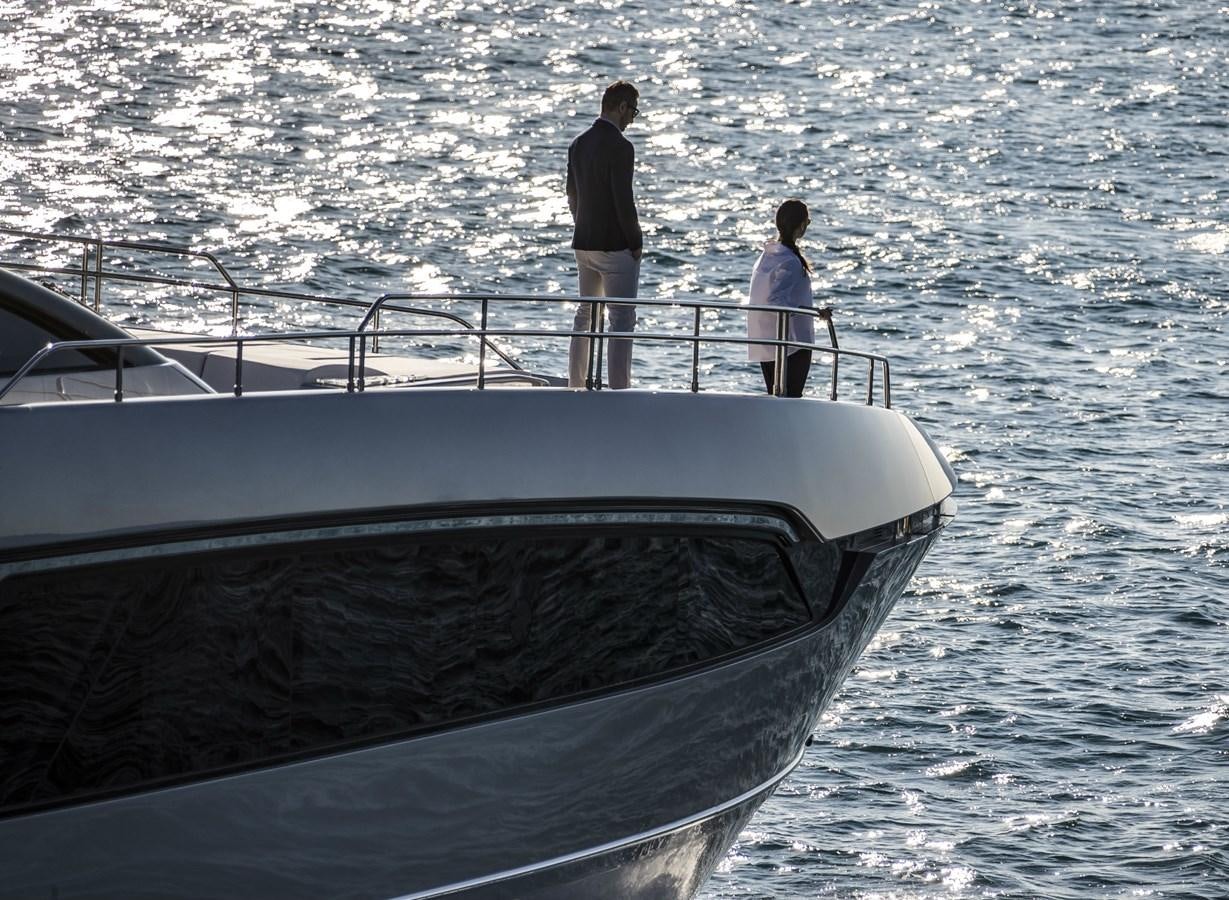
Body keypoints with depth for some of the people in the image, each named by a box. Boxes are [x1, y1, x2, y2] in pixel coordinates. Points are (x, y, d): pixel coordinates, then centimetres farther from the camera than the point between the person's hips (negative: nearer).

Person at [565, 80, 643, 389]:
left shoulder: (578, 144, 8)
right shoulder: (620, 147, -17)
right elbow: (623, 201, -19)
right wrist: (636, 242, -9)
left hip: (584, 244, 8)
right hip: (615, 247, -8)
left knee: (585, 315, 16)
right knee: (622, 319, -4)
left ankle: (576, 387, 20)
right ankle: (619, 388, -8)